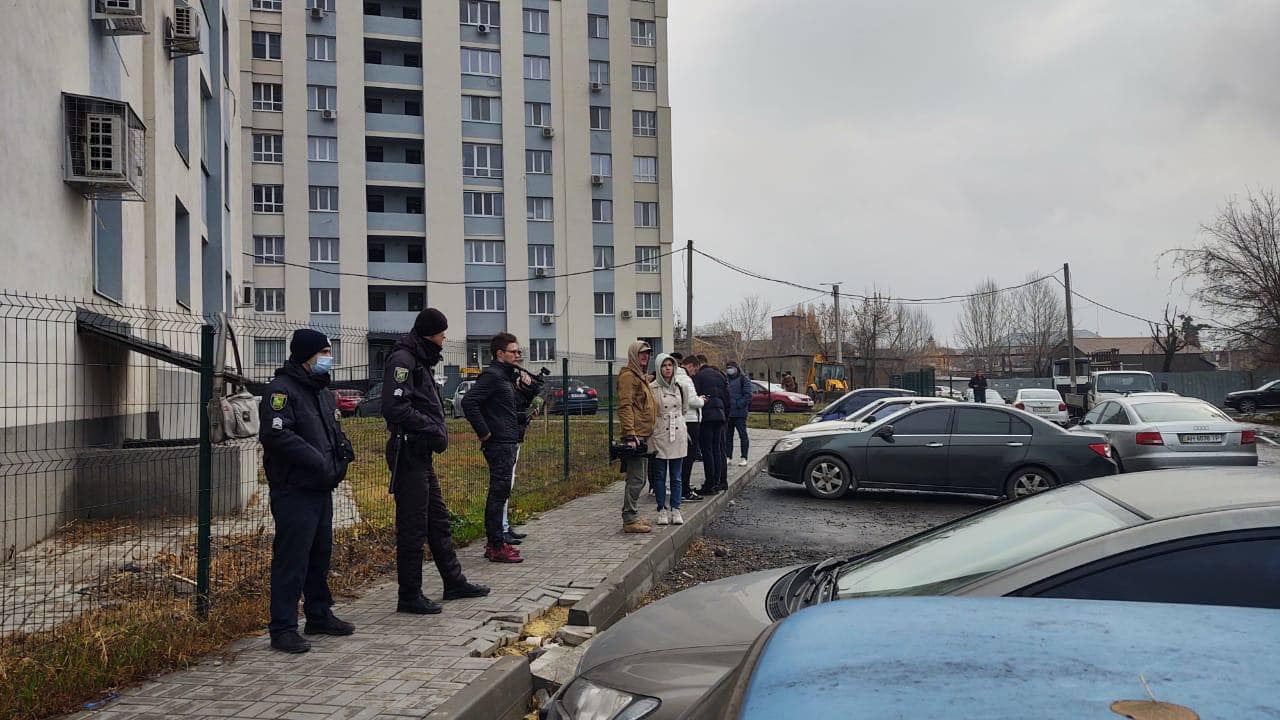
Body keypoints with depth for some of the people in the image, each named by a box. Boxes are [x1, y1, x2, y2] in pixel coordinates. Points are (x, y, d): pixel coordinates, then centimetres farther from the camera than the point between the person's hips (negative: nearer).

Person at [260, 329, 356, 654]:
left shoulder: (322, 391, 18)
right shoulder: (281, 389, -12)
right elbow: (276, 434, -24)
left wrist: (342, 447, 5)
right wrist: (318, 460, -24)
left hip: (321, 488, 9)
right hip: (294, 490, -9)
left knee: (321, 552, 16)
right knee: (291, 557, -6)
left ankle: (319, 615, 29)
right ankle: (283, 628, 1)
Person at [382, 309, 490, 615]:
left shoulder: (421, 361, 19)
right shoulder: (402, 359, -13)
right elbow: (395, 407, -23)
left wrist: (440, 431, 7)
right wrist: (434, 429, -18)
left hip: (423, 454, 10)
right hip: (408, 452, -10)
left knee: (438, 520, 17)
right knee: (413, 526, -3)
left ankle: (454, 582, 27)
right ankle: (409, 596, 6)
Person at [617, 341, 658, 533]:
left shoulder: (640, 377, 22)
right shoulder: (628, 376, -10)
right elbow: (625, 406, -19)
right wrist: (630, 434, -26)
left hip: (642, 436, 11)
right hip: (635, 436, -11)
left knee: (640, 479, 14)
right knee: (636, 479, -10)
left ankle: (632, 515, 22)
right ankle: (629, 520, -6)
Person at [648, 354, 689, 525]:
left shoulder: (679, 386, 8)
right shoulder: (652, 388, -6)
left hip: (678, 435, 3)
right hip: (659, 436, -3)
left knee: (676, 477, 6)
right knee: (661, 476, 3)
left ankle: (676, 510, 11)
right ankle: (662, 511, 10)